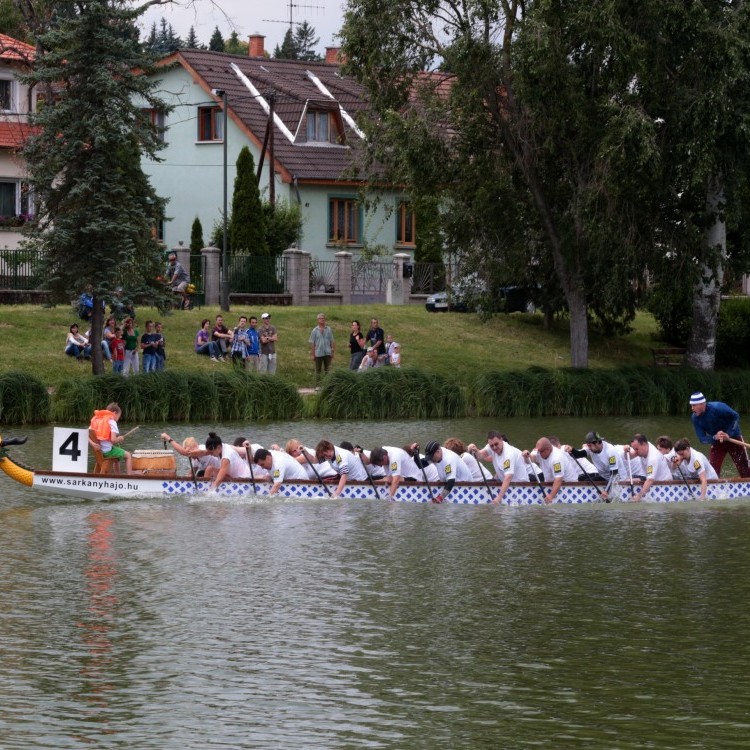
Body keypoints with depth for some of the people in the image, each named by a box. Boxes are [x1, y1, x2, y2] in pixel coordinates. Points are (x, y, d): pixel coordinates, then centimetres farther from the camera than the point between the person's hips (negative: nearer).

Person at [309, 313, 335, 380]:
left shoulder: (329, 329, 5)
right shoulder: (315, 330, 1)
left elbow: (332, 341, 8)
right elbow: (312, 343, 1)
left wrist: (333, 352, 3)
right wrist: (312, 354, -3)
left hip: (327, 353, 1)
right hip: (318, 354, -1)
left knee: (327, 370, 6)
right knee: (318, 370, 3)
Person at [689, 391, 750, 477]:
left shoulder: (717, 408, -27)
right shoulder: (695, 418, -12)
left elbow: (735, 417, -17)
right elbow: (702, 439, -12)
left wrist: (729, 434, -24)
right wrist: (715, 437, -32)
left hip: (734, 438, -4)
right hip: (717, 443, 4)